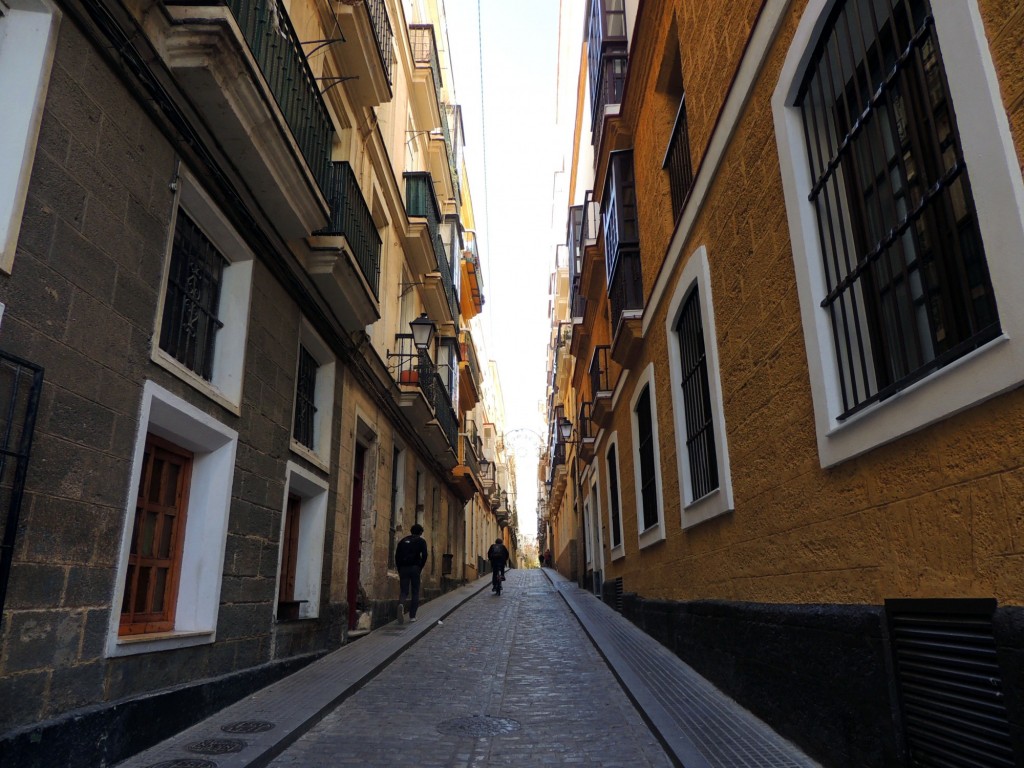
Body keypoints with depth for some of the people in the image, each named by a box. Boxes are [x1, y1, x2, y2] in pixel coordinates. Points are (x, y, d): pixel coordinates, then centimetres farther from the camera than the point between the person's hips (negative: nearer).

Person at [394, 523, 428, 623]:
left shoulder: (403, 541, 15)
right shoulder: (421, 541, 5)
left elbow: (397, 556, 11)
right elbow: (424, 556, -7)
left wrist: (399, 570, 13)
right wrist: (420, 568, 2)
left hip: (403, 569, 3)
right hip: (415, 568, -3)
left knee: (403, 591, 5)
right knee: (415, 592, 7)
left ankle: (401, 604, -27)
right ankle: (412, 616, 5)